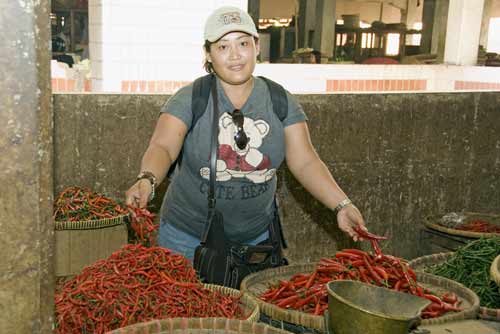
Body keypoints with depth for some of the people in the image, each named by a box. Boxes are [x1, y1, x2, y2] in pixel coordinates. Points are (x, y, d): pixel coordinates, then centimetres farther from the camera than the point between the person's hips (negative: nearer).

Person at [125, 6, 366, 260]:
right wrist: (147, 180, -45)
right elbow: (163, 147, -24)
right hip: (188, 236, -2)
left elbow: (305, 163, -7)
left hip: (256, 236, 3)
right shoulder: (190, 99, -11)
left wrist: (342, 205, -20)